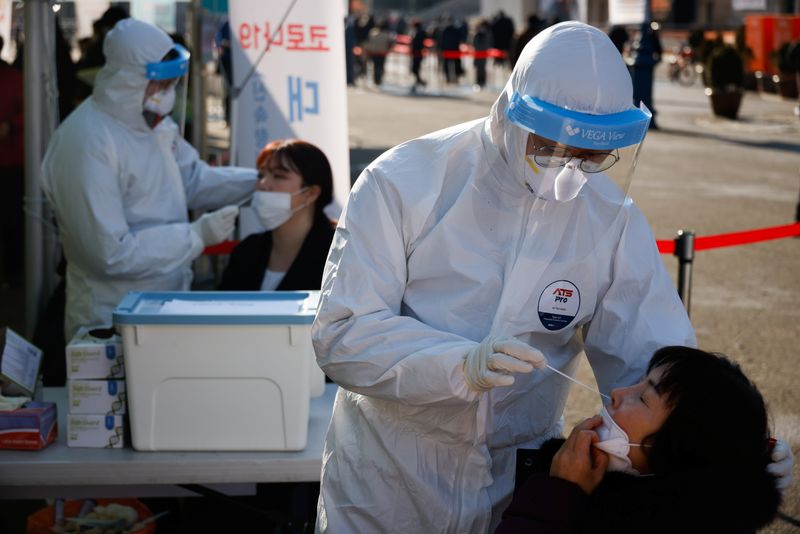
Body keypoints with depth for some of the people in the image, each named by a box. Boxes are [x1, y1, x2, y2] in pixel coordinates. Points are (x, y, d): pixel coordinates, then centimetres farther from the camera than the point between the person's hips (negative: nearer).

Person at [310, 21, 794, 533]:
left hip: (520, 489, 3)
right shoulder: (403, 184, -16)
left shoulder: (613, 220, -7)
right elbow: (342, 335, -21)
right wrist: (462, 365, -37)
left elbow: (651, 362, -6)